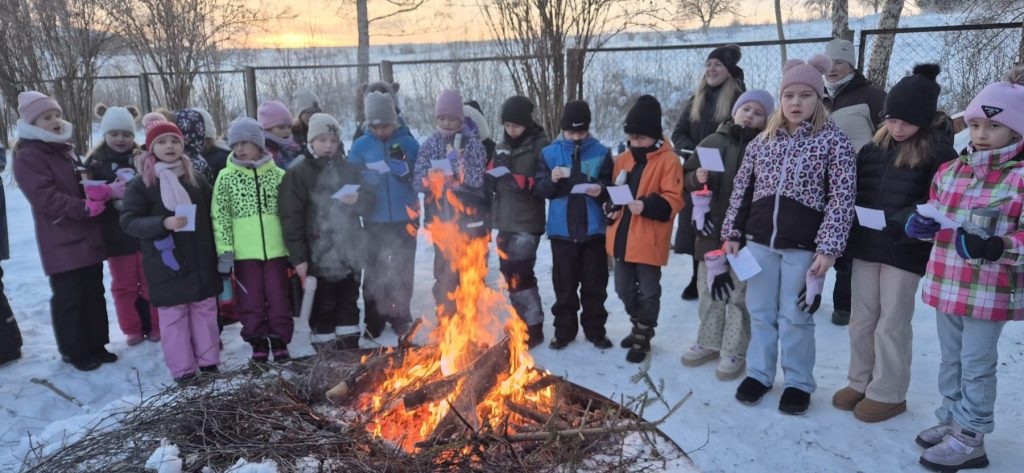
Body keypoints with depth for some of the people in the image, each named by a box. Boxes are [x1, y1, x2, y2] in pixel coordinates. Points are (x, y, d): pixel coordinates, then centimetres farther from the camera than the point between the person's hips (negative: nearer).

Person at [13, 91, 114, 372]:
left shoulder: (65, 151, 16)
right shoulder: (28, 156, -10)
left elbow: (84, 184, 18)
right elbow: (45, 198, -19)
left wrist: (103, 191, -5)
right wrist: (86, 207, -22)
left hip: (88, 236, 8)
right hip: (61, 242, -8)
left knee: (94, 293, 13)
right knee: (68, 298, 1)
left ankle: (96, 344, 25)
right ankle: (75, 351, 15)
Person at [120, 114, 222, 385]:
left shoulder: (195, 177, 5)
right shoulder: (141, 183, -5)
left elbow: (212, 213, 13)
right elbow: (128, 221, -9)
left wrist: (217, 249, 9)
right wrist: (163, 223, -25)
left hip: (200, 259, 4)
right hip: (165, 261, -3)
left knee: (205, 309, 10)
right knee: (173, 315, 3)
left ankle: (209, 361, 23)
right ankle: (183, 369, 13)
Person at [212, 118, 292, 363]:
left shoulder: (278, 175, 2)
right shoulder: (226, 177, 1)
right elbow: (220, 217, 0)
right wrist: (225, 250, -7)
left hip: (275, 248, 0)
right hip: (244, 251, 0)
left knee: (278, 297, 7)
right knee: (250, 299, 7)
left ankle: (279, 340, 22)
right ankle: (258, 342, 22)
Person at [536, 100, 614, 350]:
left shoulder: (601, 152, 0)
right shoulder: (550, 153, 2)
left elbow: (611, 187, 1)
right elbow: (540, 190, 0)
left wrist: (601, 190, -20)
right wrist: (552, 180, -20)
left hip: (593, 229, 0)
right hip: (561, 229, 0)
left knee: (594, 283, 10)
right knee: (564, 284, 10)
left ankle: (595, 330, 24)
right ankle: (564, 330, 23)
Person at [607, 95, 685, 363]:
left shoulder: (668, 160, -9)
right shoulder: (623, 159, 10)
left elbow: (674, 200, -13)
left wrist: (647, 206, -27)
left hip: (648, 241, -7)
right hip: (622, 237, 7)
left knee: (648, 292, 6)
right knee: (624, 289, 18)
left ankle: (643, 338, 20)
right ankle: (639, 327, 37)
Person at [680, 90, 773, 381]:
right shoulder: (714, 141, 6)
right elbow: (687, 177, 11)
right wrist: (697, 179, -11)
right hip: (710, 229, 4)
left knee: (737, 294, 5)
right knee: (709, 290, 15)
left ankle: (735, 351, 19)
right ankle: (709, 343, 31)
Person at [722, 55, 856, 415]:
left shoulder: (834, 141, -4)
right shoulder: (763, 140, 8)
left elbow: (841, 198, -9)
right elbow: (742, 188, 12)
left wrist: (828, 248, -15)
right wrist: (733, 233, 8)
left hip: (804, 246, -4)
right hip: (759, 240, 4)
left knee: (795, 317, 4)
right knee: (760, 311, 13)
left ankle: (798, 382, 22)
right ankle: (759, 373, 28)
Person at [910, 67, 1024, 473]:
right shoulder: (949, 172, 6)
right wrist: (921, 224, -1)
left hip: (990, 290, -6)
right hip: (947, 284, 6)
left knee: (976, 363, 4)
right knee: (950, 358, 18)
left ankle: (969, 439, 18)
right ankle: (951, 421, 33)